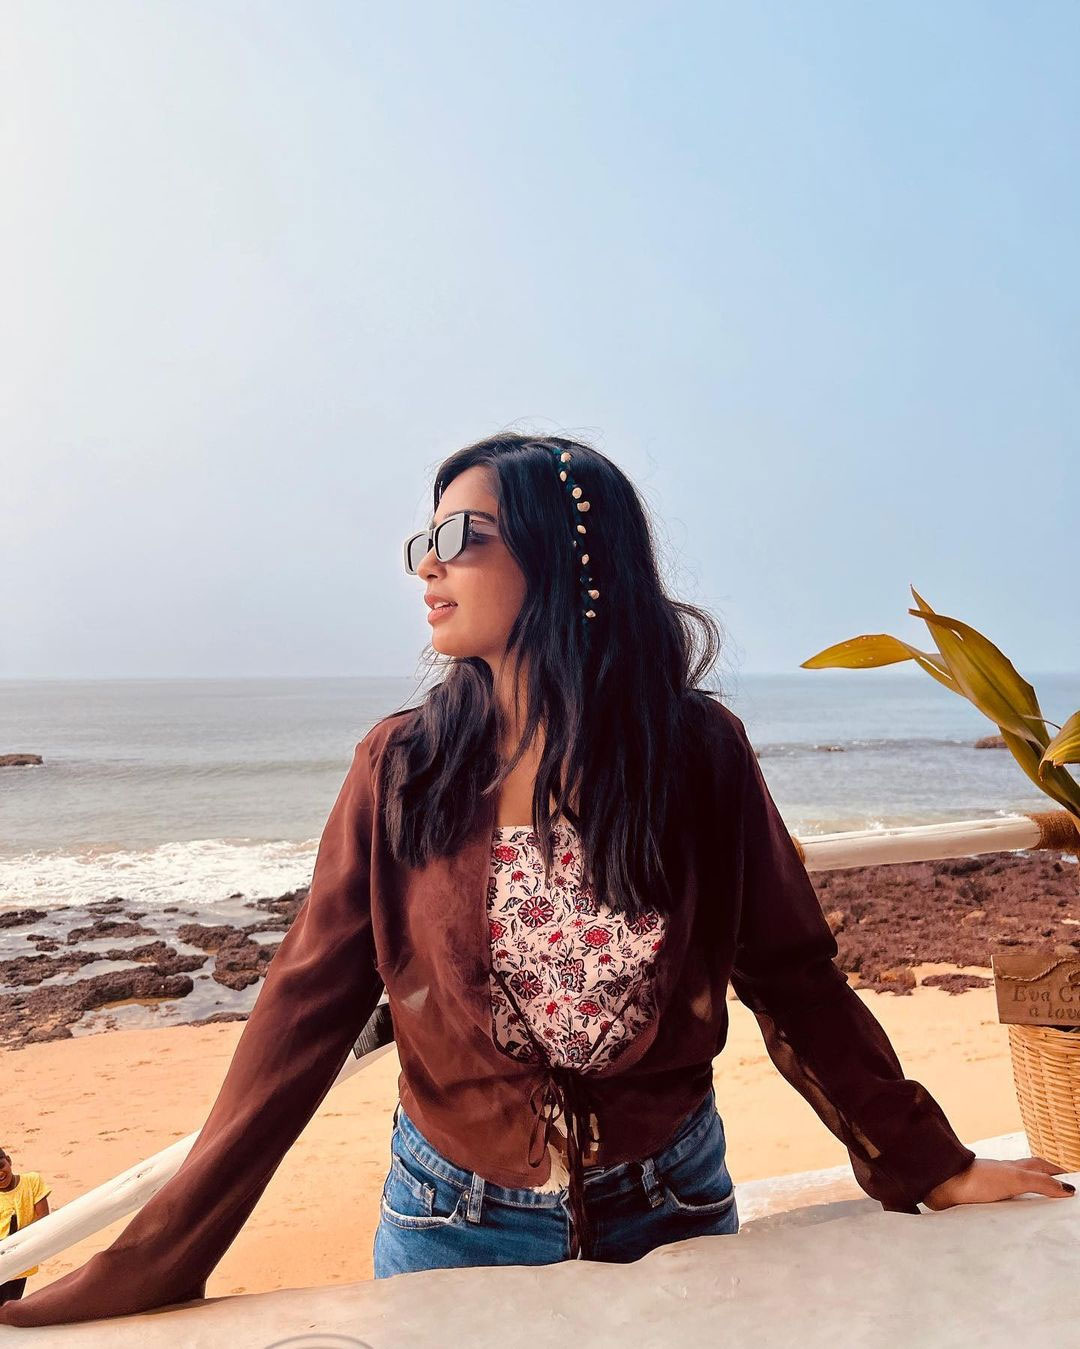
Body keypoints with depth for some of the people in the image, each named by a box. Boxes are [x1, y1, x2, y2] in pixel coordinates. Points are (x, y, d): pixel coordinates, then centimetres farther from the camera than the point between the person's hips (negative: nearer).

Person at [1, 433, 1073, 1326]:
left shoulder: (698, 752, -12)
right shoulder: (399, 769, -11)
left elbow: (794, 979, -4)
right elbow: (305, 1012, -10)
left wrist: (932, 1168, -2)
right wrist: (151, 1265, -10)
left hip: (671, 1207, 0)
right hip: (454, 1221, 1)